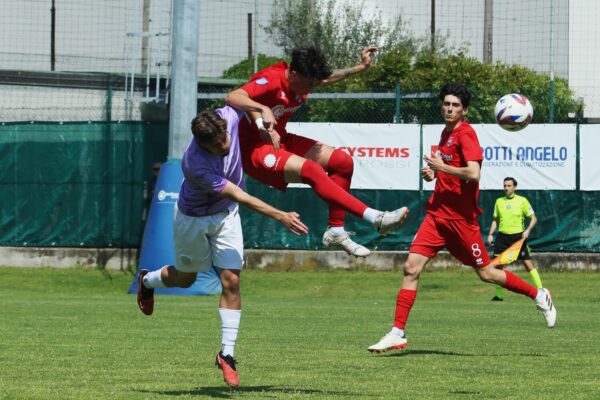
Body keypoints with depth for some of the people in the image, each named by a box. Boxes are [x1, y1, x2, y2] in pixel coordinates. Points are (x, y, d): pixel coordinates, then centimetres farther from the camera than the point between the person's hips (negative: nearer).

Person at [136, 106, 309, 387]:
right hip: (193, 219, -4)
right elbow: (239, 196, -39)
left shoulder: (229, 116, -25)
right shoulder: (195, 164, -40)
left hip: (226, 215, 4)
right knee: (185, 278, 19)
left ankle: (227, 354, -3)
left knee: (231, 280, -9)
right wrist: (280, 216, -41)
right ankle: (147, 281, 54)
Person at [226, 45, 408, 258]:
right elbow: (233, 97, -41)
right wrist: (262, 109, -56)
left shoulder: (304, 80, 1)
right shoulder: (271, 80, -25)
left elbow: (330, 77, 25)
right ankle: (376, 218, -34)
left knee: (343, 162, 2)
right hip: (254, 151, -10)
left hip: (281, 141, 10)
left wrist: (360, 67, 24)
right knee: (312, 170, -31)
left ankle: (335, 231, 7)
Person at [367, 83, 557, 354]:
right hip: (438, 213, 7)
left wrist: (441, 167, -17)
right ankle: (398, 333, -5)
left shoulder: (465, 134, -13)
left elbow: (473, 173, -26)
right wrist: (433, 172, 10)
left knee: (486, 274, 3)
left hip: (461, 217, -7)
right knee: (412, 267, -5)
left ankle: (539, 296, 24)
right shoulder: (447, 132, 14)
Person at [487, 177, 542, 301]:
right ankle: (499, 294, 7)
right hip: (502, 237, 3)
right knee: (497, 265, -4)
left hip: (518, 237, -3)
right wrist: (491, 234, 7)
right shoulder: (499, 201, 8)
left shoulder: (522, 201, -3)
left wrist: (528, 230, -17)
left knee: (528, 264, -6)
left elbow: (533, 218, -1)